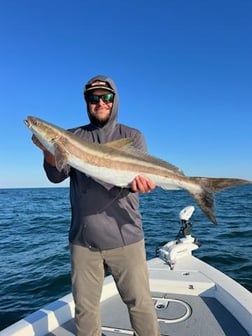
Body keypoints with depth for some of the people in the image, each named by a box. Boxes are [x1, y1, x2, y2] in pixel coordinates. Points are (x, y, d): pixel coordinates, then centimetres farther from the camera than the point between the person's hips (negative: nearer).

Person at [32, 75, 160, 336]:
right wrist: (48, 148, -21)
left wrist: (137, 182, -32)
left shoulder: (132, 136, 4)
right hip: (83, 238, 2)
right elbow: (56, 177, -2)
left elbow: (138, 176, -8)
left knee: (140, 303, 8)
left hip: (125, 236, -1)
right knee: (85, 307, 15)